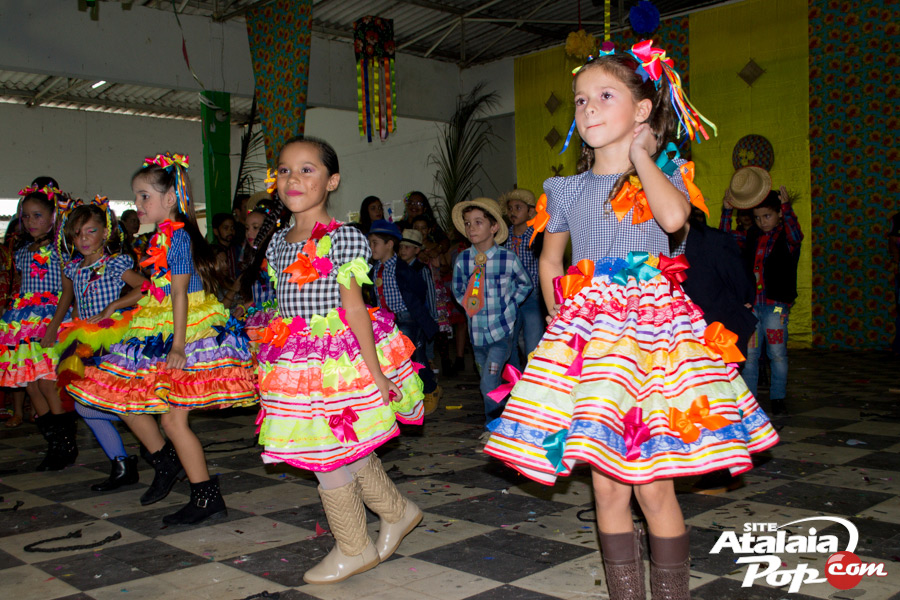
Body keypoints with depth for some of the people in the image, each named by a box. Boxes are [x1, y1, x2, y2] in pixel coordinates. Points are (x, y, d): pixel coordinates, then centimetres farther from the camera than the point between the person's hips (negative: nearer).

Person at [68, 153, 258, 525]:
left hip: (188, 330, -10)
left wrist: (178, 344, -24)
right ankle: (166, 462, 32)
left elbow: (179, 294, -21)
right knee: (125, 402, 14)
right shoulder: (161, 237, 13)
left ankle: (207, 498, 2)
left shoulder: (178, 235, -14)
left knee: (173, 419, -8)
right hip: (160, 333, 10)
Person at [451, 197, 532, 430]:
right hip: (477, 332, 4)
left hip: (502, 331, -3)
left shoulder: (508, 258, -10)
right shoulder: (462, 260, -2)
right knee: (489, 382, 14)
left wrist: (509, 306, 0)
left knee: (489, 383, -13)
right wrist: (470, 307, 5)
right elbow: (458, 289, 16)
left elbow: (525, 284, 7)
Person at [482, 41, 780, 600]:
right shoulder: (567, 190, 12)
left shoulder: (666, 171, 4)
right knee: (608, 485, 4)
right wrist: (562, 318, 13)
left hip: (654, 330, -3)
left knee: (653, 484, -4)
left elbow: (674, 217, -19)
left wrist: (641, 155, -6)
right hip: (586, 335, 3)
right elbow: (550, 261, 25)